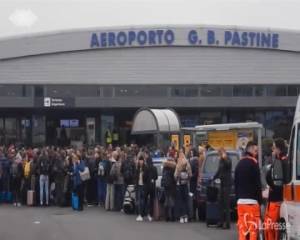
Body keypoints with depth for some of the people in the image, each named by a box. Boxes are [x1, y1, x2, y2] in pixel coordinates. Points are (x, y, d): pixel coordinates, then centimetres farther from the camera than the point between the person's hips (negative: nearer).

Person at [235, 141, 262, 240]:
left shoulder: (239, 164, 14)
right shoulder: (254, 163, -7)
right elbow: (257, 184, -10)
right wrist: (260, 200, -6)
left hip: (240, 201, 7)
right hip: (252, 200, -7)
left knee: (242, 227, 8)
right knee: (253, 228, -6)